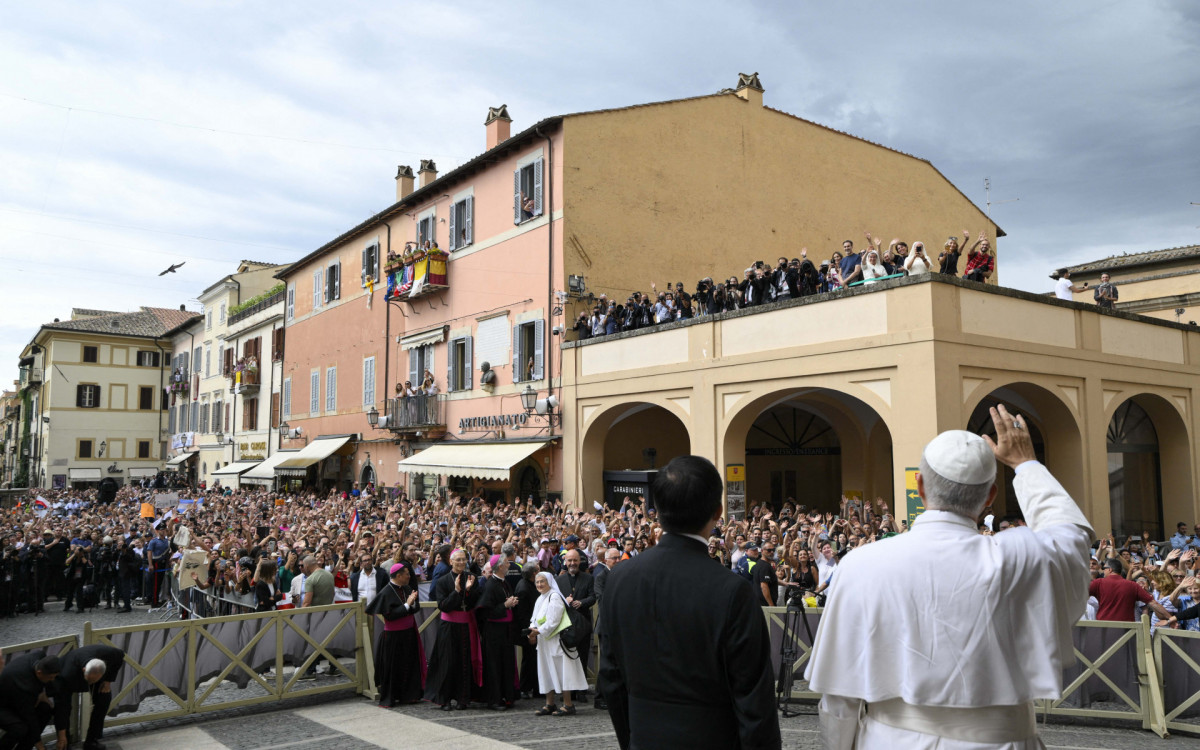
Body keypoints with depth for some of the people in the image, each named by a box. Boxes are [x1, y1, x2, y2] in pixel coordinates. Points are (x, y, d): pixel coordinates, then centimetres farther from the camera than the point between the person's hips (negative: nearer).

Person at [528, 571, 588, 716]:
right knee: (547, 671, 11)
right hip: (544, 641, 9)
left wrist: (538, 631, -14)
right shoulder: (540, 599, 16)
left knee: (560, 670, -7)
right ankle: (549, 703, 18)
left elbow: (553, 621, -19)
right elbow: (535, 619, 16)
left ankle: (568, 704, -3)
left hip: (556, 640, -9)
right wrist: (533, 629, -4)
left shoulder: (554, 597, -13)